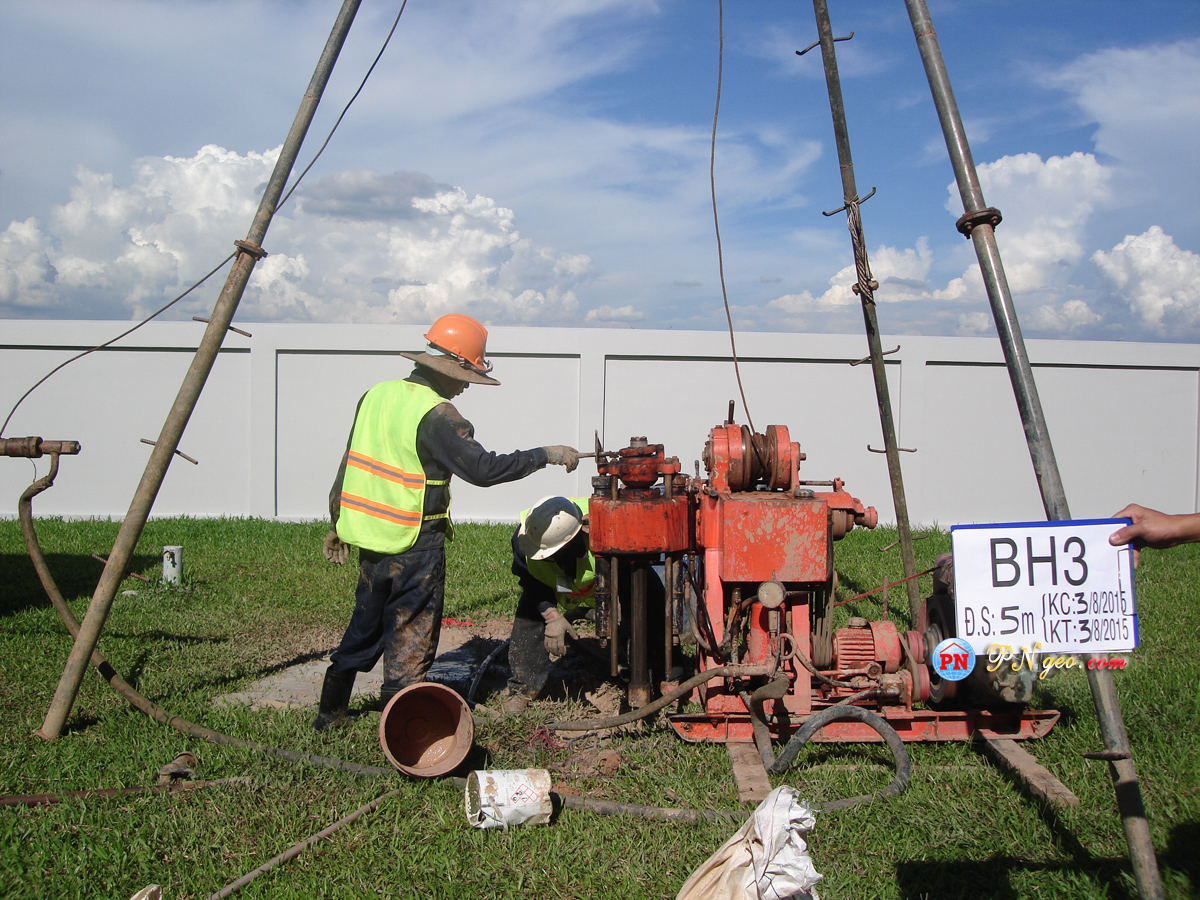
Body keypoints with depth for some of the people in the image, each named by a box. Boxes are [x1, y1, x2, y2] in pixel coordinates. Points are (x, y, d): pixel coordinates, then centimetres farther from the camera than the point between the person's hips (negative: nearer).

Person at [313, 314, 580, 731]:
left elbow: (350, 463, 14)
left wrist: (339, 523, 24)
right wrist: (548, 455, -15)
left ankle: (329, 712, 34)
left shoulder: (378, 395, 6)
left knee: (365, 623, 23)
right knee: (411, 638, 5)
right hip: (416, 547, -8)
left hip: (369, 539, 8)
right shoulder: (437, 416, -18)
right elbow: (484, 468, -24)